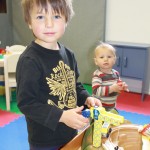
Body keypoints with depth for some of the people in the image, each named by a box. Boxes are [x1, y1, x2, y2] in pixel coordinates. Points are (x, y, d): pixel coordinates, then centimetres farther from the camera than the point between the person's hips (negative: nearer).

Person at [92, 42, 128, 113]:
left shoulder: (116, 73, 1)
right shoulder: (97, 75, -21)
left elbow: (119, 83, 16)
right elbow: (96, 91, -31)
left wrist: (123, 86, -7)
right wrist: (112, 88, -36)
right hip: (99, 108, -7)